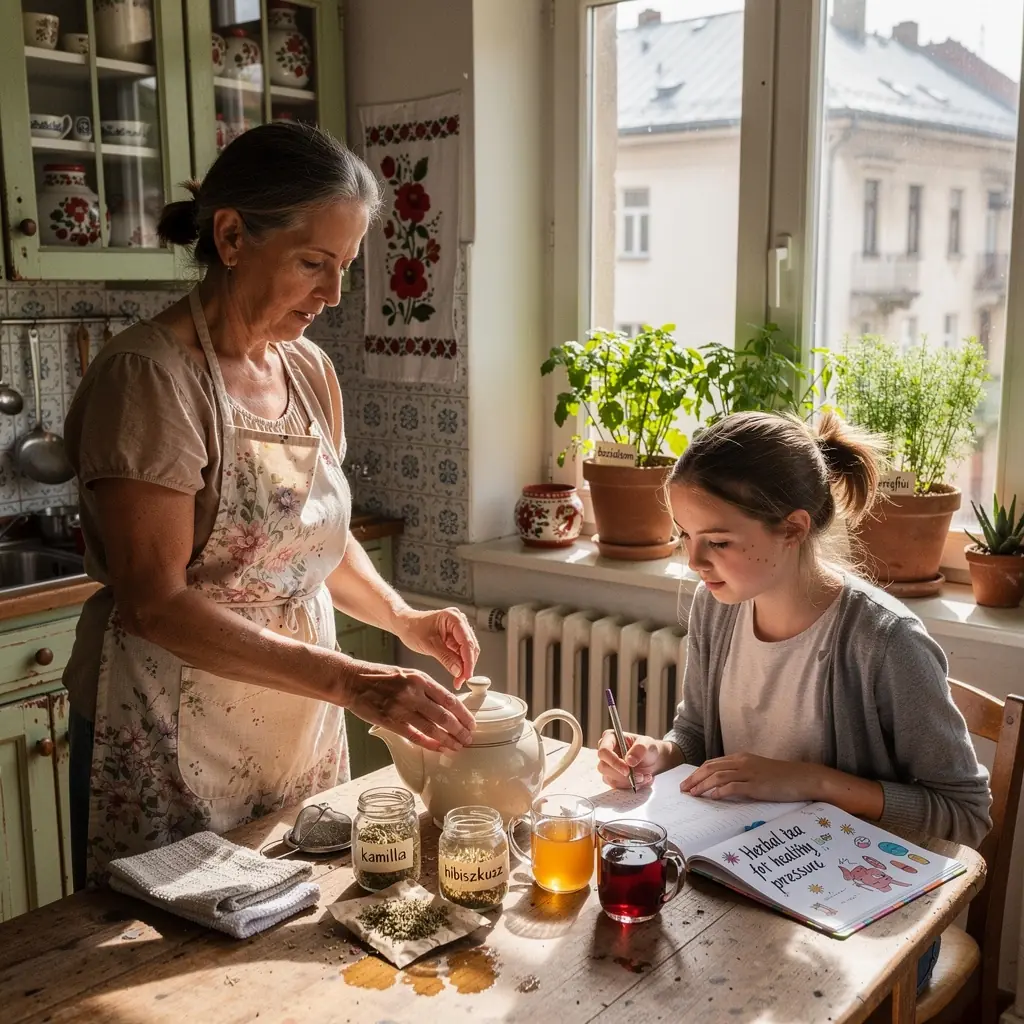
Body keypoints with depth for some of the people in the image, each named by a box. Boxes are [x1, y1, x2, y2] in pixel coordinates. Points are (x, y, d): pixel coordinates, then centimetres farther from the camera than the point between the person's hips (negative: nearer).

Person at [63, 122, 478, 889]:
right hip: (173, 746, -6)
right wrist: (350, 681, -28)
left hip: (302, 731, 7)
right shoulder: (150, 374, -18)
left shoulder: (310, 369, 3)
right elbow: (154, 602, -23)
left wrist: (402, 617, -2)